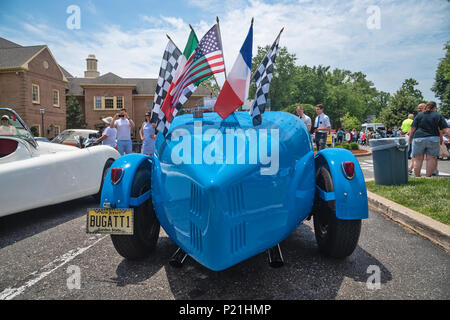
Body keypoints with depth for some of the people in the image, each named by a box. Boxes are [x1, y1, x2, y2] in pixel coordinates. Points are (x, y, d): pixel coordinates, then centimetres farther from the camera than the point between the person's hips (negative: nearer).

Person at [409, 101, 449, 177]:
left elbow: (413, 128, 3)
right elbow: (445, 128, -1)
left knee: (418, 159, 5)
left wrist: (410, 138, 12)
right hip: (433, 139, 0)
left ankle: (417, 177, 7)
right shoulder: (438, 116, 4)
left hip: (418, 139, 1)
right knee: (431, 159, 4)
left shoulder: (419, 115, 6)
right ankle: (428, 177, 2)